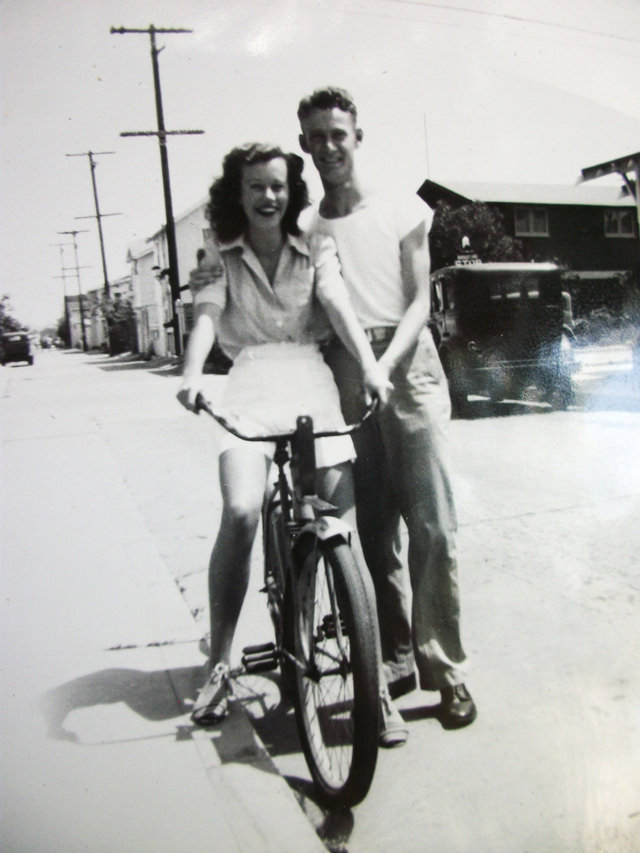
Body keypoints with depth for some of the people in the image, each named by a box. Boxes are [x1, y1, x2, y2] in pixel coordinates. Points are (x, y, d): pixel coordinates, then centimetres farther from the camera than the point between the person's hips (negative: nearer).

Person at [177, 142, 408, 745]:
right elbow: (206, 316, -4)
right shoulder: (220, 261, 13)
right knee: (240, 513, -23)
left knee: (346, 525, -8)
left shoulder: (316, 250, 14)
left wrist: (369, 364, -21)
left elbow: (338, 305, -3)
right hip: (251, 387, 0)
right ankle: (219, 663, -3)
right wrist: (191, 374, -25)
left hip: (312, 384, 1)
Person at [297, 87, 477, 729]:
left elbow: (419, 301, 3)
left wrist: (386, 362, -15)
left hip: (407, 367, -1)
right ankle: (394, 658, 15)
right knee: (371, 529, 2)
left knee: (431, 523, -7)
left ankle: (443, 666, 4)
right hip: (343, 379, 2)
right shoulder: (304, 230, 15)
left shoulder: (402, 212, 11)